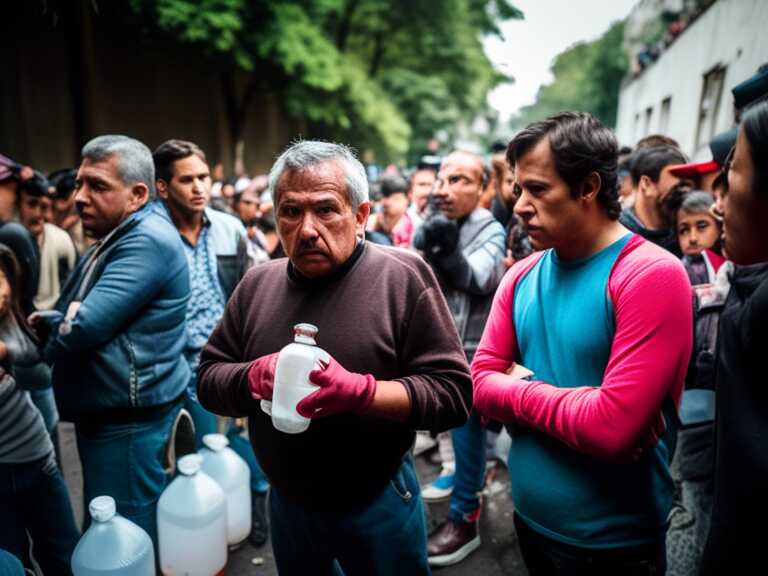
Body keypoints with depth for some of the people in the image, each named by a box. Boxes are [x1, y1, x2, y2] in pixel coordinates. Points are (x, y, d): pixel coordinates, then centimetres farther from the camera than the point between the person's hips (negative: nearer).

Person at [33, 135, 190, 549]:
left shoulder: (146, 241, -21)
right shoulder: (116, 237, 13)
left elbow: (81, 328, -25)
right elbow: (71, 319, 18)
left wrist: (48, 327, -3)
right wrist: (51, 321, -4)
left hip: (129, 420, -10)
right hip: (104, 413, 10)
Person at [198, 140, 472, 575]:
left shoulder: (403, 277, -16)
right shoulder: (257, 284, -2)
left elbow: (452, 393, -18)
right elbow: (208, 379, 3)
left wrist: (360, 391, -32)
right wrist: (254, 377, -18)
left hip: (379, 503, -4)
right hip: (287, 502, 5)